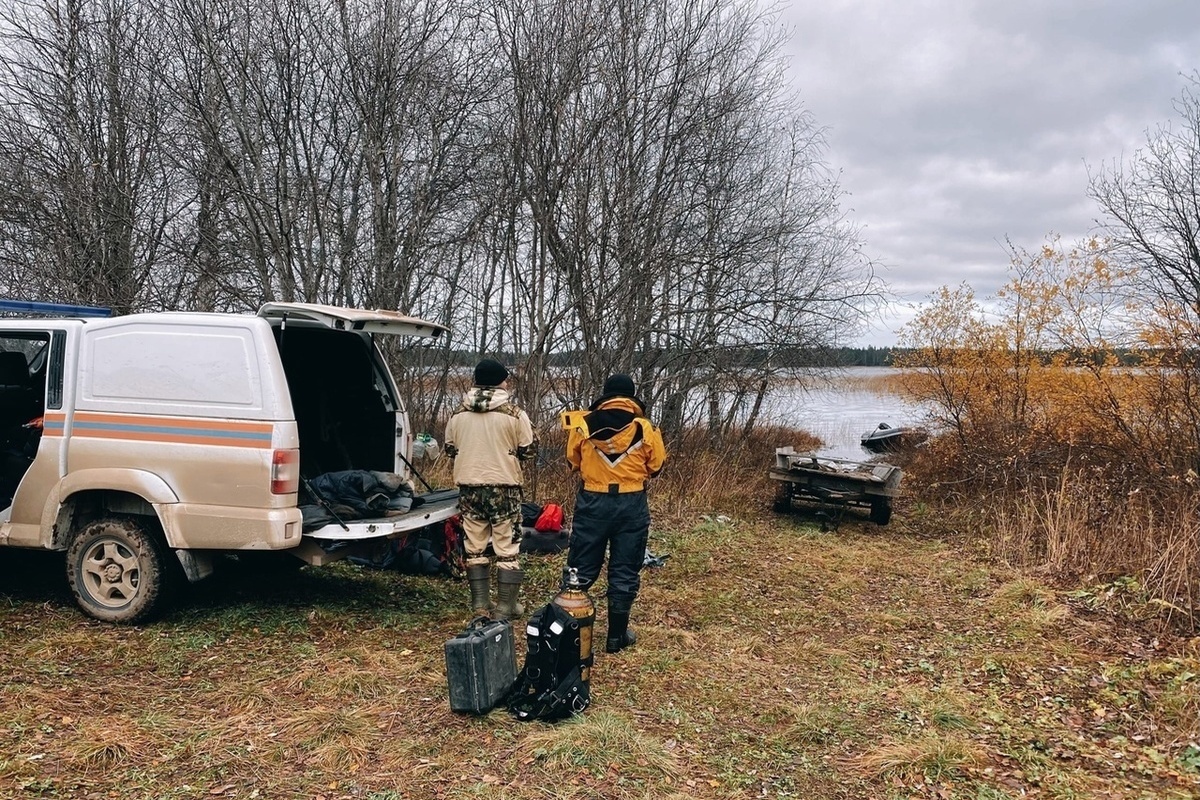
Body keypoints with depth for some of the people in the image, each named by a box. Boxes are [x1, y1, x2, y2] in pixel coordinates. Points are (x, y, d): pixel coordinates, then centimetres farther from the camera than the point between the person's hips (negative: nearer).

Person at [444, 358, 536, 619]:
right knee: (507, 547, 6)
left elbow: (449, 448, 13)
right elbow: (529, 449, -3)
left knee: (475, 546, 12)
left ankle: (480, 604, 17)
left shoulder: (459, 413, 2)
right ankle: (506, 605, 9)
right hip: (504, 487, -3)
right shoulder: (514, 413, -9)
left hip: (469, 486, 3)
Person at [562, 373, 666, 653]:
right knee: (625, 572, 9)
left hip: (592, 502, 1)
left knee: (581, 568, 11)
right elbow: (656, 466, 7)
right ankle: (617, 636, 17)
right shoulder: (645, 429, -6)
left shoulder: (583, 424, -4)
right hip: (632, 504, 0)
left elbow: (572, 462, 9)